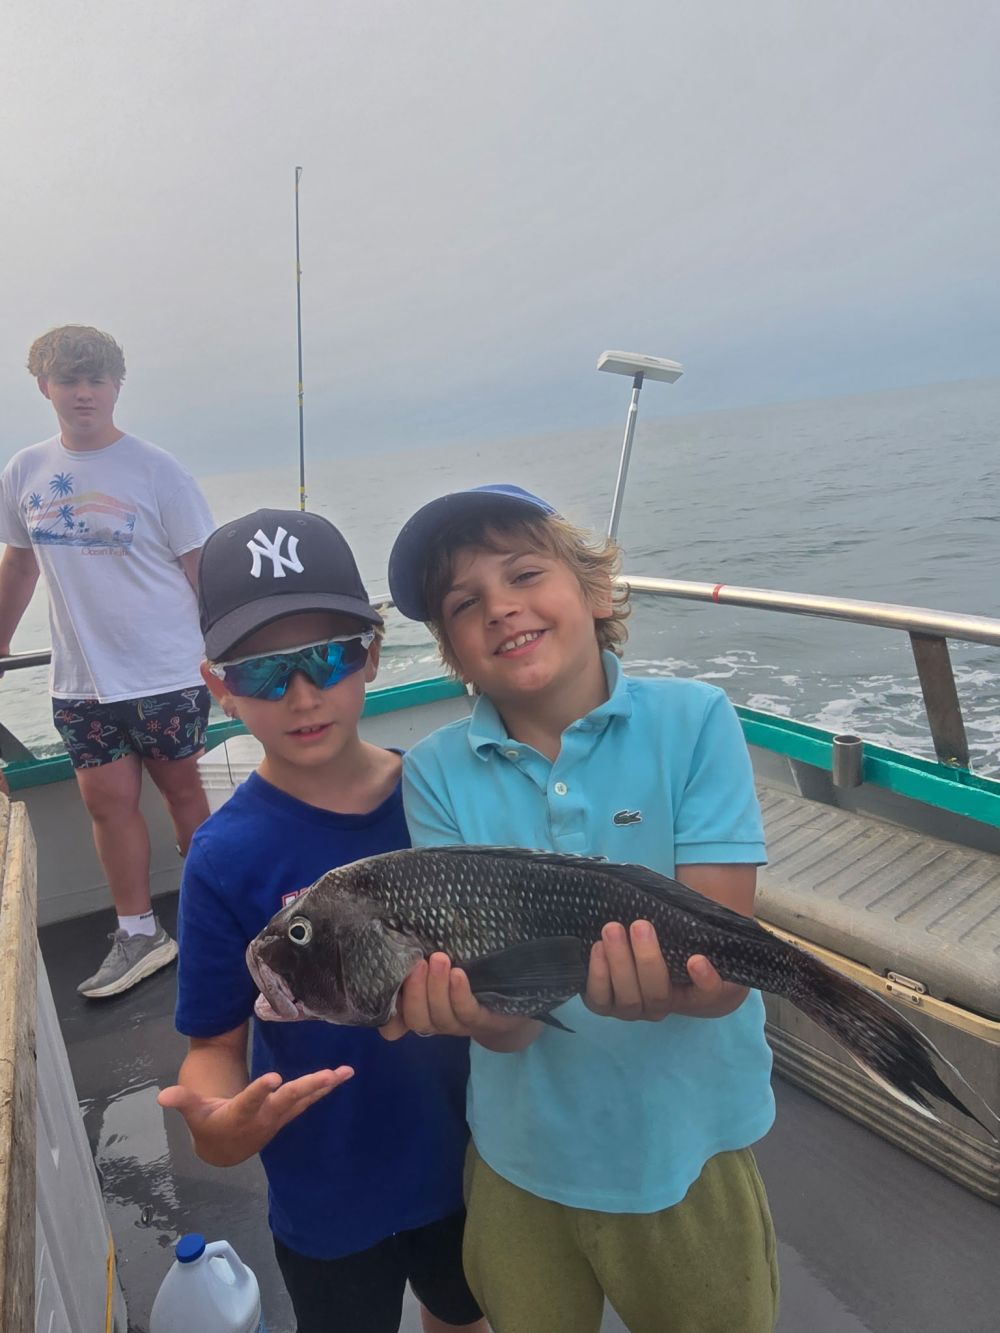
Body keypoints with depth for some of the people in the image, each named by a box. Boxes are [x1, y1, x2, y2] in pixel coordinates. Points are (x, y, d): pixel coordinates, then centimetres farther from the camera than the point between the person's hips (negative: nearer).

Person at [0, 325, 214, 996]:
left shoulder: (156, 471, -6)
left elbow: (203, 569, -6)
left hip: (166, 673, -3)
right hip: (81, 682, 4)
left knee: (181, 789, 8)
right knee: (108, 800, 6)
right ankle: (138, 935, 20)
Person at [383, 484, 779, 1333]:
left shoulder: (693, 721, -16)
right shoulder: (438, 773, -13)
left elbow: (723, 970, -18)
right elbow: (507, 1025, -15)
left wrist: (660, 986, -40)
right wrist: (482, 1007, -38)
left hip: (693, 1144, 0)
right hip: (522, 1156, 1)